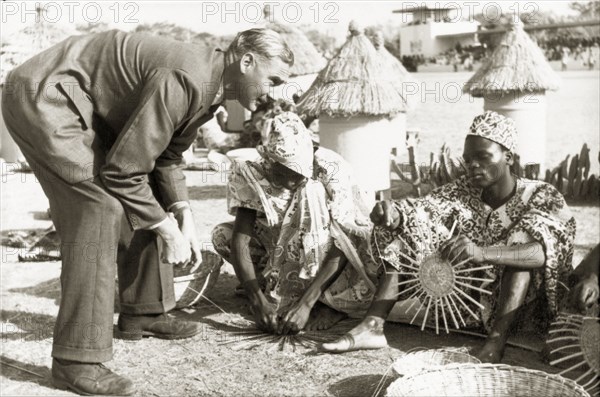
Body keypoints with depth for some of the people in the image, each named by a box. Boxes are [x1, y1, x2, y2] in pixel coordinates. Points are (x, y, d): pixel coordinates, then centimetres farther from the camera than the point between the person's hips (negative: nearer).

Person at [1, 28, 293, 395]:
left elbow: (167, 157, 14)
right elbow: (123, 172, -27)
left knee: (146, 200, 10)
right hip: (43, 95, -10)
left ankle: (143, 312, 24)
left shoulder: (210, 87, 2)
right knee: (100, 208, -21)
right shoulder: (185, 79, -29)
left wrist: (185, 216, 2)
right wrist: (169, 230, -16)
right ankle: (76, 359, -16)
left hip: (90, 105, 10)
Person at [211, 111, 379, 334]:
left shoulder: (329, 169, -27)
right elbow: (240, 240, -26)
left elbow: (341, 242, -32)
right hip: (284, 256, 3)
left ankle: (332, 303, -12)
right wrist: (259, 301, -39)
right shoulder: (252, 175, -20)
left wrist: (306, 303, -38)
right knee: (222, 235, -16)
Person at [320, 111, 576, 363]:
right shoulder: (464, 190, 1)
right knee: (407, 234, -8)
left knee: (521, 238, -31)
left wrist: (482, 253, -51)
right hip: (467, 292, 4)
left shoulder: (543, 197, -13)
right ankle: (373, 325, -22)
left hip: (520, 303, -4)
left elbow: (546, 251, -34)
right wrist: (393, 216, -37)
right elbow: (420, 212, -12)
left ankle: (496, 342, -40)